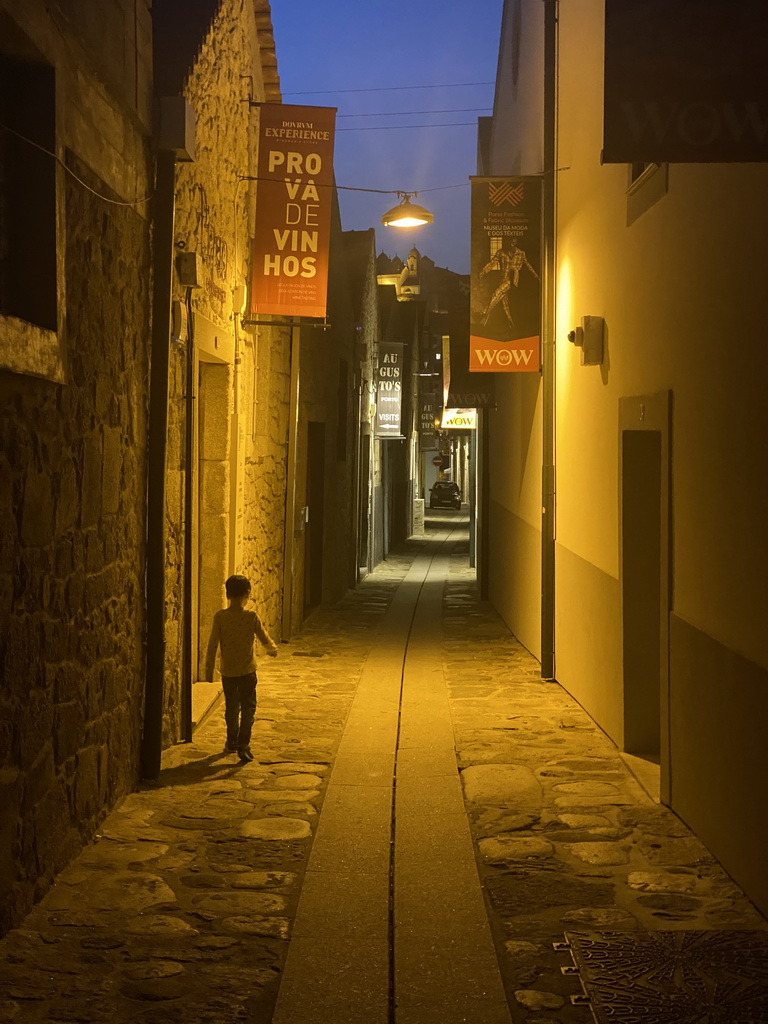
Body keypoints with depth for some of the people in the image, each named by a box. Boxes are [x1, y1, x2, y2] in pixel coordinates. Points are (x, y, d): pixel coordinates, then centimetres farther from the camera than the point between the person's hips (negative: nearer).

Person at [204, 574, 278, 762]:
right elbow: (265, 639, 1)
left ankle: (232, 742, 30)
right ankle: (243, 745, -4)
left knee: (231, 708, 18)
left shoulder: (220, 617, -9)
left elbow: (212, 645, -6)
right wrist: (273, 649, 23)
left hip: (228, 671, 2)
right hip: (247, 671, -2)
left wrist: (209, 669, 4)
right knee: (248, 708, 5)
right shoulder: (251, 617, -12)